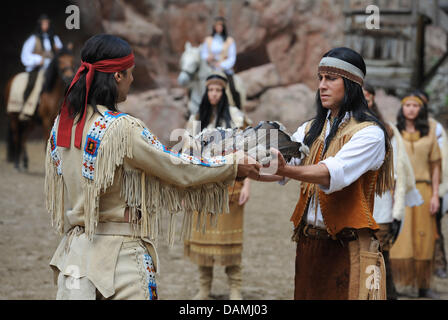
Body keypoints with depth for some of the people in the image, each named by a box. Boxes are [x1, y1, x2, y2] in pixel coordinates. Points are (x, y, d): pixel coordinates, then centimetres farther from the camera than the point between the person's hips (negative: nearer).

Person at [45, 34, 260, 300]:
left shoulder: (62, 124, 5)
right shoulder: (122, 129, -18)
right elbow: (177, 169, -10)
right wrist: (233, 166, 3)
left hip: (76, 250, 7)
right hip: (119, 255, -7)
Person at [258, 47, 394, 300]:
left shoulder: (370, 132, -8)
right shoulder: (311, 130, 16)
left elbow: (334, 173, -24)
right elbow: (281, 165, 3)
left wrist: (286, 170, -39)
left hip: (349, 247, -6)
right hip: (309, 243, 6)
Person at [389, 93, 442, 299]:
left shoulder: (429, 131, 9)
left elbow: (435, 165, 9)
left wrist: (435, 195, 3)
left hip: (422, 189, 2)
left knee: (424, 239, 4)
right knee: (396, 238, -8)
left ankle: (423, 286, 12)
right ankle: (391, 283, -7)